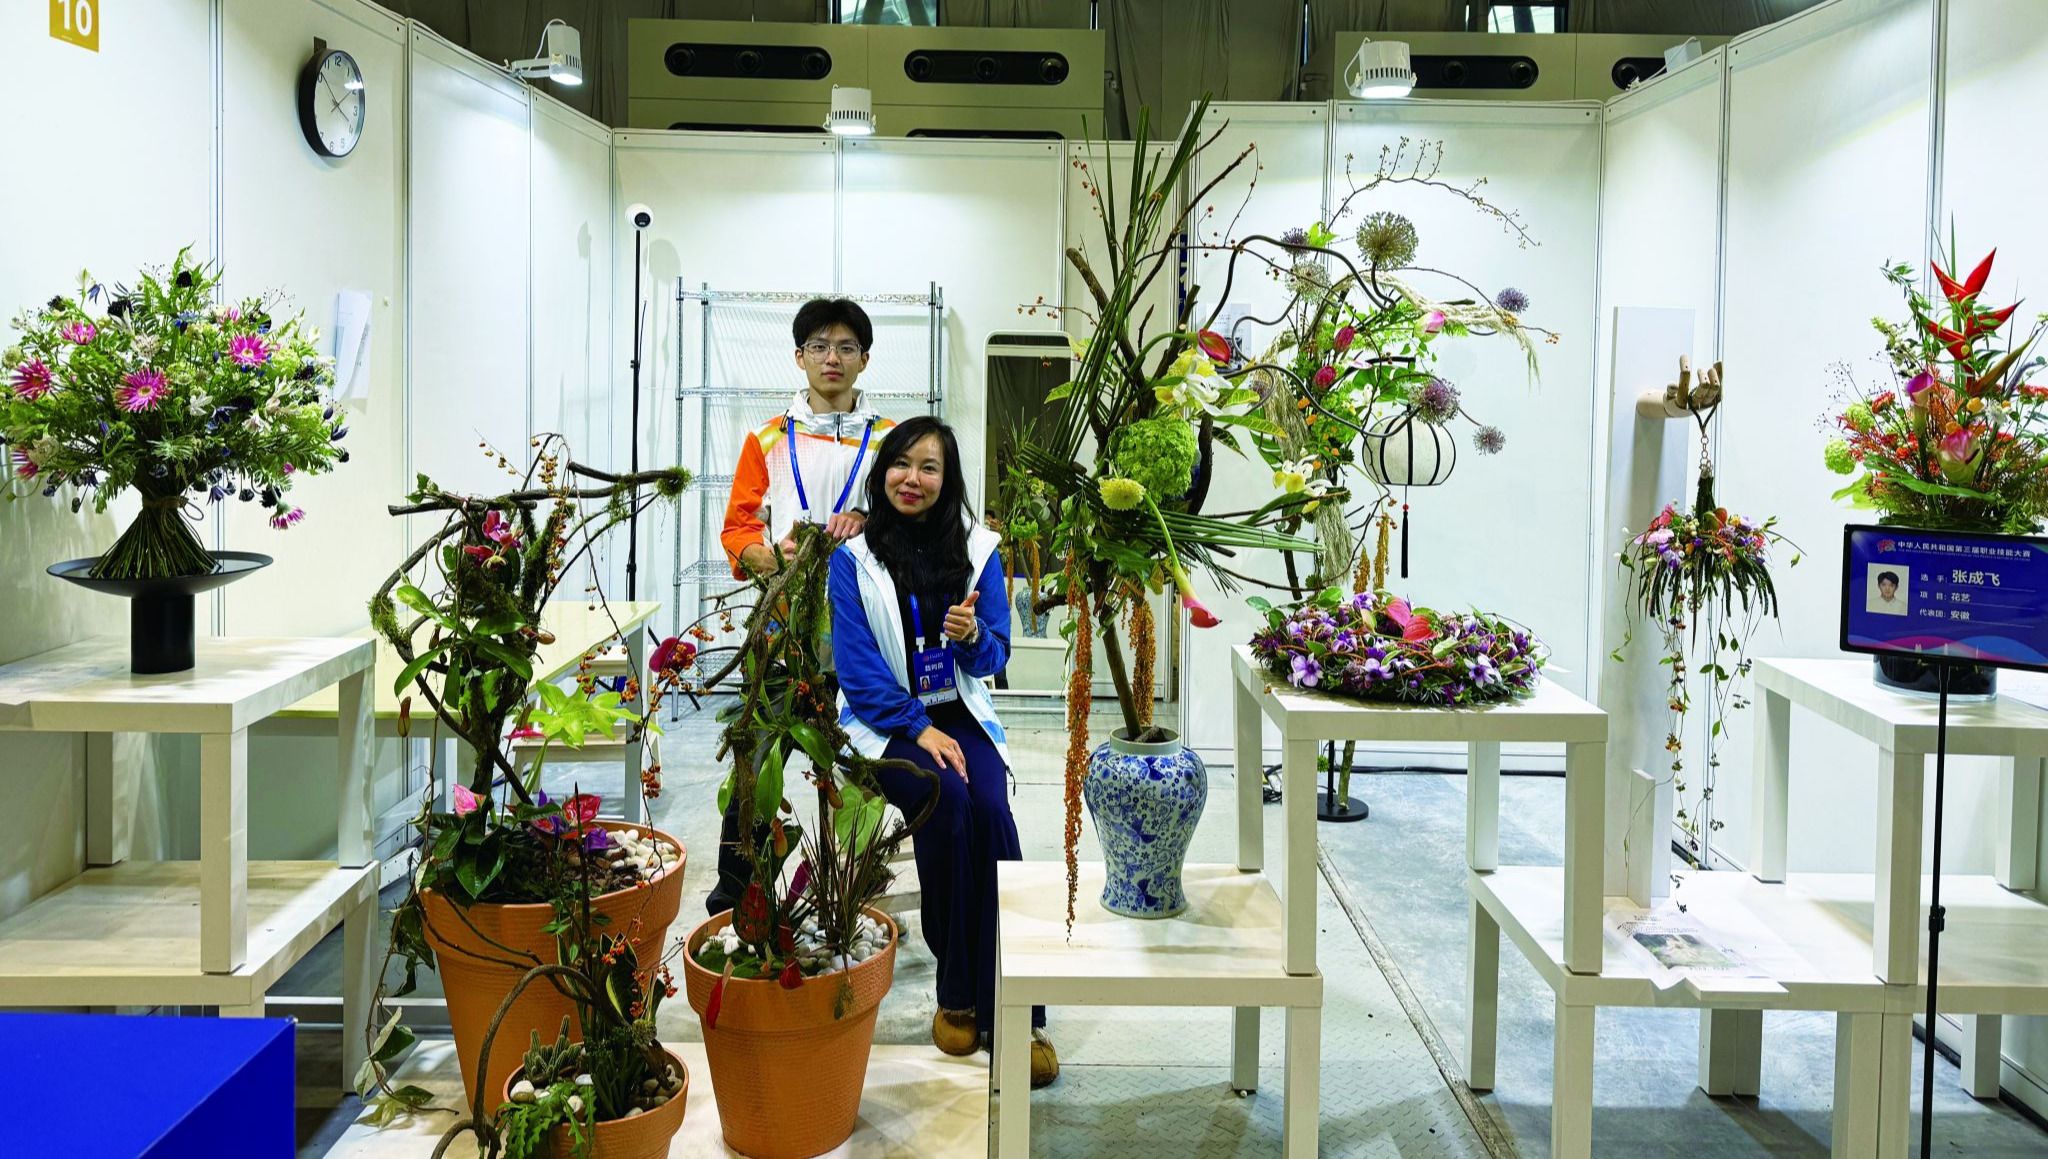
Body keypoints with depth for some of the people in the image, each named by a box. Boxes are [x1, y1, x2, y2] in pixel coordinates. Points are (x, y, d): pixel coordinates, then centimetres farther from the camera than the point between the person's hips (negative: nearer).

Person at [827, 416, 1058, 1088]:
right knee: (947, 801, -31)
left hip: (961, 714, 2)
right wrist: (919, 730, -18)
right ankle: (957, 995, -19)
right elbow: (857, 663, -7)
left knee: (991, 809, -28)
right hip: (886, 720, -2)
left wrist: (972, 636, -18)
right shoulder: (855, 557, 0)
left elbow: (993, 660, 6)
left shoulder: (977, 549, 6)